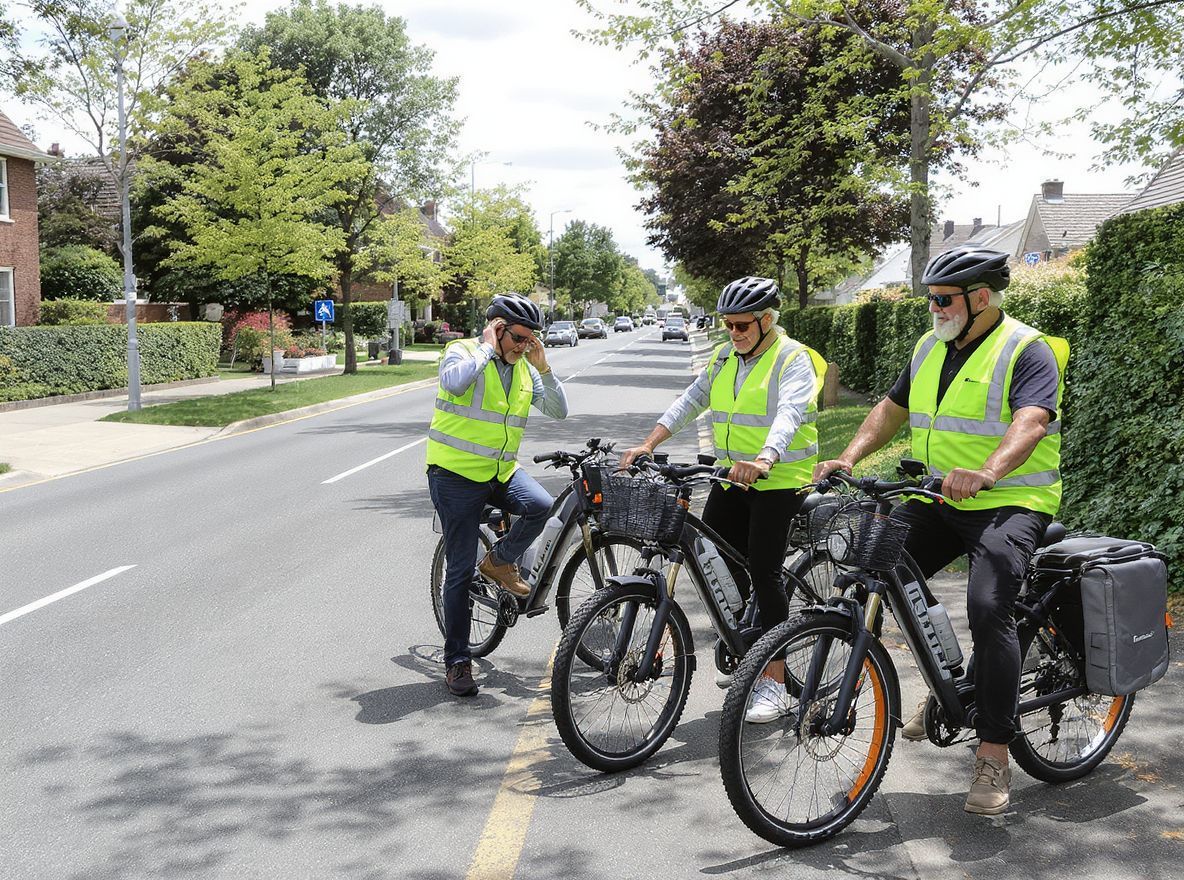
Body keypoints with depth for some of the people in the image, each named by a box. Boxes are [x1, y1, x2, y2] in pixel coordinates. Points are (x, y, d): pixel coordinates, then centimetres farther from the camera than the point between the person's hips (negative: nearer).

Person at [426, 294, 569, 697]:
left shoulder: (525, 369, 9)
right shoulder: (463, 351, -8)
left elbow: (559, 411, 3)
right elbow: (454, 382, -31)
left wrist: (542, 366, -7)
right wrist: (487, 346, -20)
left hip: (502, 470, 5)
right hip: (456, 473, -5)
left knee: (541, 506, -27)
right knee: (461, 570, -2)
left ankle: (501, 561, 3)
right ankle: (457, 661, 11)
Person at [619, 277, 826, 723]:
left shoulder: (793, 360, -11)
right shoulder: (723, 358, 11)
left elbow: (789, 414, -28)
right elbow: (690, 402, 5)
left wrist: (765, 459, -47)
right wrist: (648, 444, -9)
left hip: (780, 479, -7)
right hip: (733, 477, 7)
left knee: (763, 571, -10)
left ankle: (774, 681, -2)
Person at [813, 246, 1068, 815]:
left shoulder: (1027, 351, -10)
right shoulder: (931, 349, 13)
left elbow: (1030, 423, -26)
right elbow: (892, 409, 17)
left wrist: (986, 472, -45)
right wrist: (848, 458, -1)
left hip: (1008, 504, -7)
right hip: (937, 502, 7)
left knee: (988, 608, -25)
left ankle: (993, 756, -14)